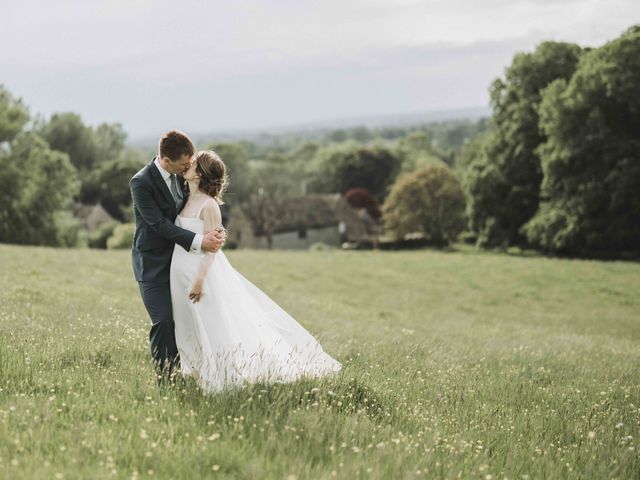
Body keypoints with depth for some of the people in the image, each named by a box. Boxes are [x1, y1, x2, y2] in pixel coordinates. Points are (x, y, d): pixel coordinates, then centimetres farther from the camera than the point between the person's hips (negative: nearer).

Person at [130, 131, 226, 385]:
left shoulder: (181, 175, 1)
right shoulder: (141, 182, -19)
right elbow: (159, 223, -21)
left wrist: (216, 230, -13)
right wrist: (198, 241, -27)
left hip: (177, 259, 6)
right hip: (153, 264, -6)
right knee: (163, 322, -12)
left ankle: (178, 374, 15)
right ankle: (164, 381, -4)